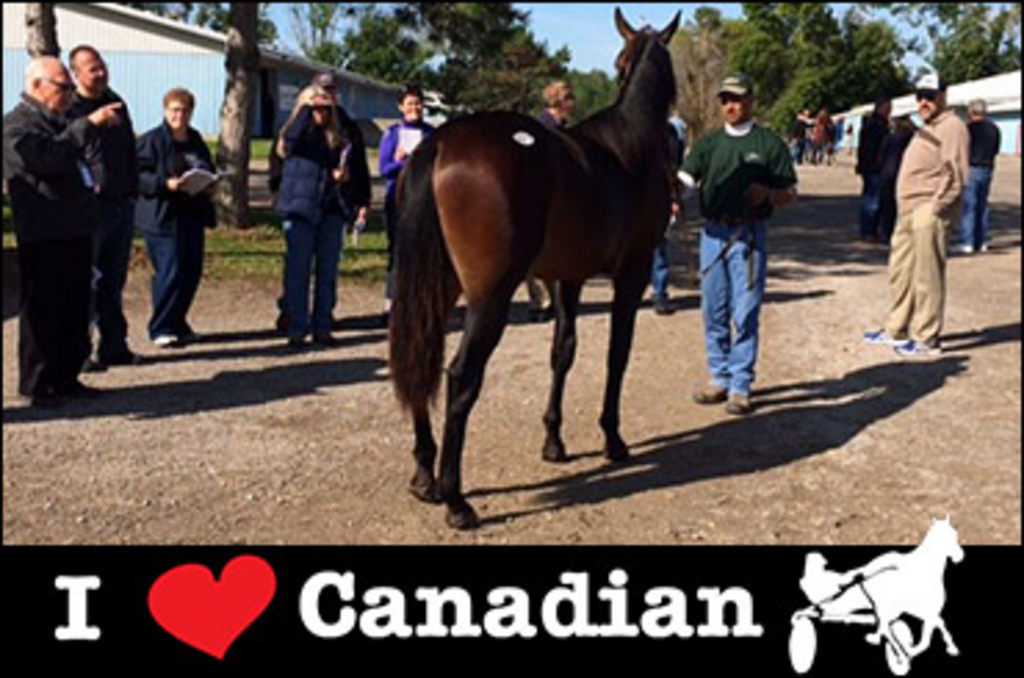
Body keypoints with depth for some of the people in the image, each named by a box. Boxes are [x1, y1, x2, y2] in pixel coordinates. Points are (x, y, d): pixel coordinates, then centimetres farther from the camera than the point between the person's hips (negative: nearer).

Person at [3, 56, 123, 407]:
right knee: (42, 313, -3)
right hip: (43, 238, -9)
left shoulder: (59, 122, 21)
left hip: (75, 233, 9)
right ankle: (36, 386, 6)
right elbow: (48, 157, -27)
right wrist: (89, 124, -24)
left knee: (75, 310, 13)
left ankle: (66, 378, 23)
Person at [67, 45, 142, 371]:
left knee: (114, 282, 12)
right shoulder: (69, 110, -6)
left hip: (122, 205, 6)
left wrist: (133, 191, 15)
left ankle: (115, 345, 19)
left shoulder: (117, 103, 15)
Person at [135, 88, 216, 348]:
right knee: (170, 273, -10)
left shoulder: (197, 142, 17)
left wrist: (210, 185, 3)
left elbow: (209, 172, 25)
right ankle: (160, 329, 0)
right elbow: (139, 176, -10)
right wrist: (165, 184, -24)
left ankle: (177, 324, 22)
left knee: (192, 272, 8)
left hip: (193, 218, 7)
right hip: (163, 217, -7)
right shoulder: (151, 141, -4)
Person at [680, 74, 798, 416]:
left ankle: (740, 386, 6)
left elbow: (790, 192, 3)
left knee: (745, 313, -2)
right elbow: (685, 178, 1)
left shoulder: (769, 144, 2)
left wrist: (767, 194, -18)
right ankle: (720, 378, 23)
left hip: (749, 234, -4)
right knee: (713, 311, 10)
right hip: (713, 231, 4)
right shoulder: (709, 143, 12)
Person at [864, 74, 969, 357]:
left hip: (929, 215, -10)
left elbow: (955, 175, -18)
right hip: (908, 212, 10)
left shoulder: (952, 127, -10)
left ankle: (927, 339, 3)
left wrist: (934, 209, -20)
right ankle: (896, 330, 27)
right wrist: (907, 209, 18)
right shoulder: (928, 129, 22)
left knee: (927, 276, -4)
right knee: (900, 272, 16)